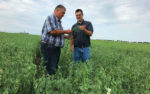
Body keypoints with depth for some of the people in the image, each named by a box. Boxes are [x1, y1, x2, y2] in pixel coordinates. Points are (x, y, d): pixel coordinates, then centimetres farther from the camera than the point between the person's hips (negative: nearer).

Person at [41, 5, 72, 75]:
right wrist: (65, 31, -9)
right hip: (48, 47, -9)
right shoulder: (50, 18, -6)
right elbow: (53, 31, -21)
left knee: (54, 68, 10)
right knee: (49, 68, -6)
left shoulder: (58, 21, 20)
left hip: (56, 48, 9)